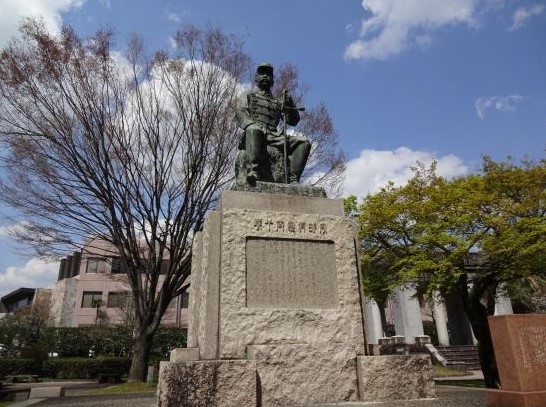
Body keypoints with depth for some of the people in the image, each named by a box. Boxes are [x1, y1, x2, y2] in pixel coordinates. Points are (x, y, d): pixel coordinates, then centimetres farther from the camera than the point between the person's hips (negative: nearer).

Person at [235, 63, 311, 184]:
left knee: (303, 142, -18)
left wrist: (290, 105, 5)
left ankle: (293, 179, -29)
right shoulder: (248, 95, 25)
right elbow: (240, 113, 5)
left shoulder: (278, 102, 32)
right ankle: (253, 171, -50)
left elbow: (293, 121, 24)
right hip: (254, 134, -3)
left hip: (274, 136, 4)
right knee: (253, 129, -40)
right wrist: (252, 124, -16)